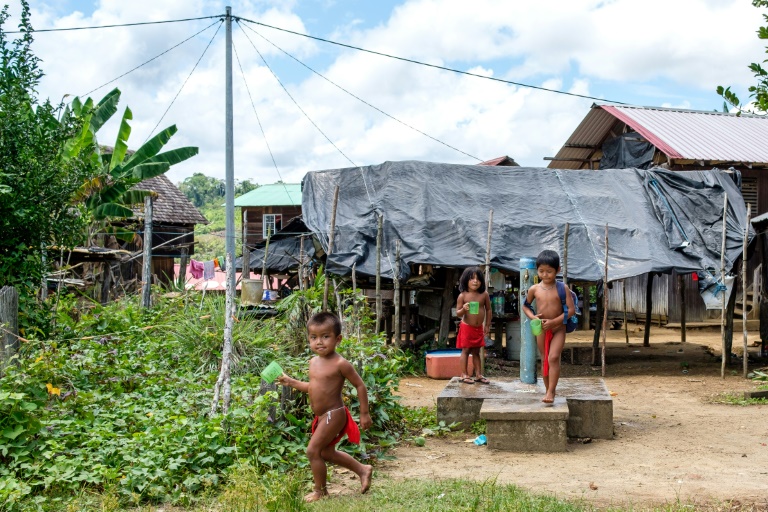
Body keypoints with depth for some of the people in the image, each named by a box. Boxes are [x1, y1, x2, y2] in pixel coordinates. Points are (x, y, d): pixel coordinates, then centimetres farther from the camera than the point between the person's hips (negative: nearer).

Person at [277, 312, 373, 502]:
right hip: (322, 416, 9)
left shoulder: (340, 364, -20)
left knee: (313, 450, -7)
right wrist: (291, 382, 11)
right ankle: (363, 470, 37)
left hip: (333, 415, -9)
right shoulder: (313, 362, 4)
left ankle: (320, 490, 12)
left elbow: (360, 386, -14)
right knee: (327, 452, 21)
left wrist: (364, 414, -12)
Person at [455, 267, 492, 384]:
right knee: (466, 350, 1)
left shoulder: (484, 295, -3)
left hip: (479, 328, 3)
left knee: (476, 351, 12)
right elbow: (458, 314, -7)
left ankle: (478, 375, 16)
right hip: (466, 327, -3)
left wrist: (487, 325, 8)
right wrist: (463, 309, -29)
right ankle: (464, 375, 6)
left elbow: (488, 309, 8)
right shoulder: (463, 296, -10)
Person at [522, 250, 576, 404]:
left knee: (553, 357, -17)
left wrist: (553, 321, -19)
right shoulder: (534, 289, -2)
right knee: (544, 360, 9)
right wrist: (533, 317, -9)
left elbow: (571, 309, -11)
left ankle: (551, 392, -14)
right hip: (541, 329, 3)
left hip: (558, 328, -3)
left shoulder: (562, 288, -9)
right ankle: (548, 390, 20)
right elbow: (525, 305, 12)